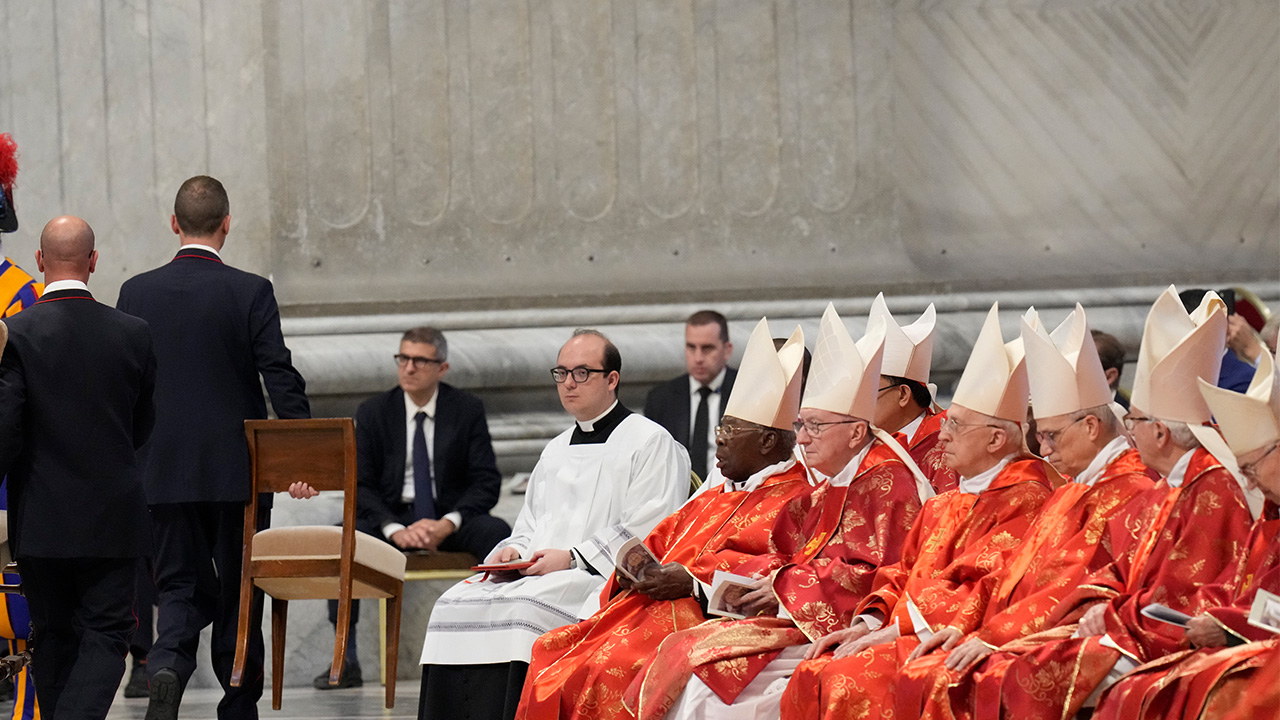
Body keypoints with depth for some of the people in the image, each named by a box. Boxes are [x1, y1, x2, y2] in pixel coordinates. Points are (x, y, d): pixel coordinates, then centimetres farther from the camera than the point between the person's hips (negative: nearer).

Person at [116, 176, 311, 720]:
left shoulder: (136, 293, 1)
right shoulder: (250, 292, -7)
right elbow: (281, 378, -12)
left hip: (164, 471, 2)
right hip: (236, 470, -2)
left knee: (181, 588, 6)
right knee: (239, 592, 10)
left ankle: (167, 669, -22)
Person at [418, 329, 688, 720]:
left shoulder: (651, 442, 2)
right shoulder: (556, 449, 27)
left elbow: (648, 533, -8)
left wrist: (573, 557, -13)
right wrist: (513, 551, 5)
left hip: (606, 580, -7)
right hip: (533, 571, 7)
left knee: (522, 610, -35)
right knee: (454, 605, -19)